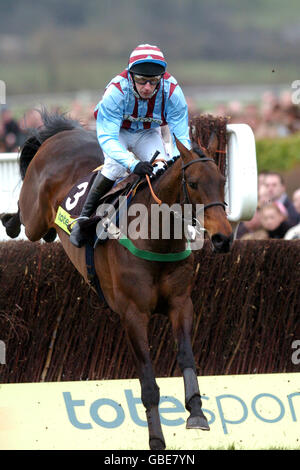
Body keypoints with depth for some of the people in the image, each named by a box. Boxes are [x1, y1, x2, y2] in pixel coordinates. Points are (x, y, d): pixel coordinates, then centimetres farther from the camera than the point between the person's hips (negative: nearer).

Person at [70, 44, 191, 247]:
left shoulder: (172, 92, -31)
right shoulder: (116, 91, -38)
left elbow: (181, 137, -27)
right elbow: (106, 137, -42)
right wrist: (132, 164, -57)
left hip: (148, 134, 3)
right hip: (117, 131, -3)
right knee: (116, 165, -30)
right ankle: (84, 217, -18)